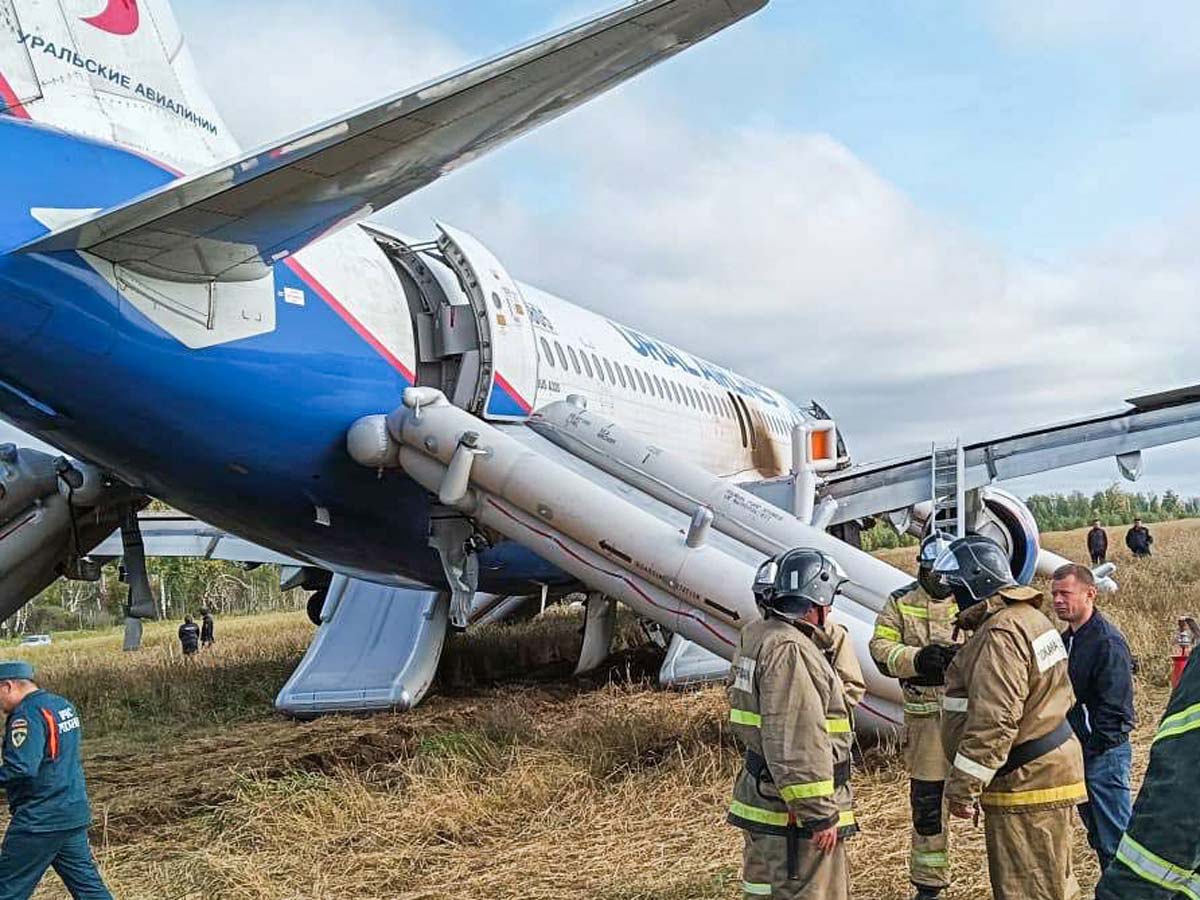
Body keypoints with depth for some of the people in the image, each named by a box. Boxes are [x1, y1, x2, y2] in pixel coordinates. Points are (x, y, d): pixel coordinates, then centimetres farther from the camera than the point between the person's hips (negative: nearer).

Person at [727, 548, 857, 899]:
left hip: (762, 803, 10)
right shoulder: (790, 650, -21)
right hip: (793, 813, -10)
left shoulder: (757, 637, 11)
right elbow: (795, 746, -25)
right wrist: (820, 815, -22)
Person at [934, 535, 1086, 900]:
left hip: (1025, 784, -11)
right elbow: (1061, 696, 21)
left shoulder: (999, 635, -21)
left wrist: (962, 787, -21)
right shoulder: (1029, 617, 13)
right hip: (1050, 769, 11)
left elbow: (992, 722, -27)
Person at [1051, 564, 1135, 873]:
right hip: (1077, 750, 9)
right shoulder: (1067, 639, 11)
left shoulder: (1108, 642, -17)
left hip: (1103, 754, -9)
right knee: (1097, 834, 17)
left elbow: (1113, 707, -20)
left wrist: (1092, 749, -18)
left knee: (1114, 837, -3)